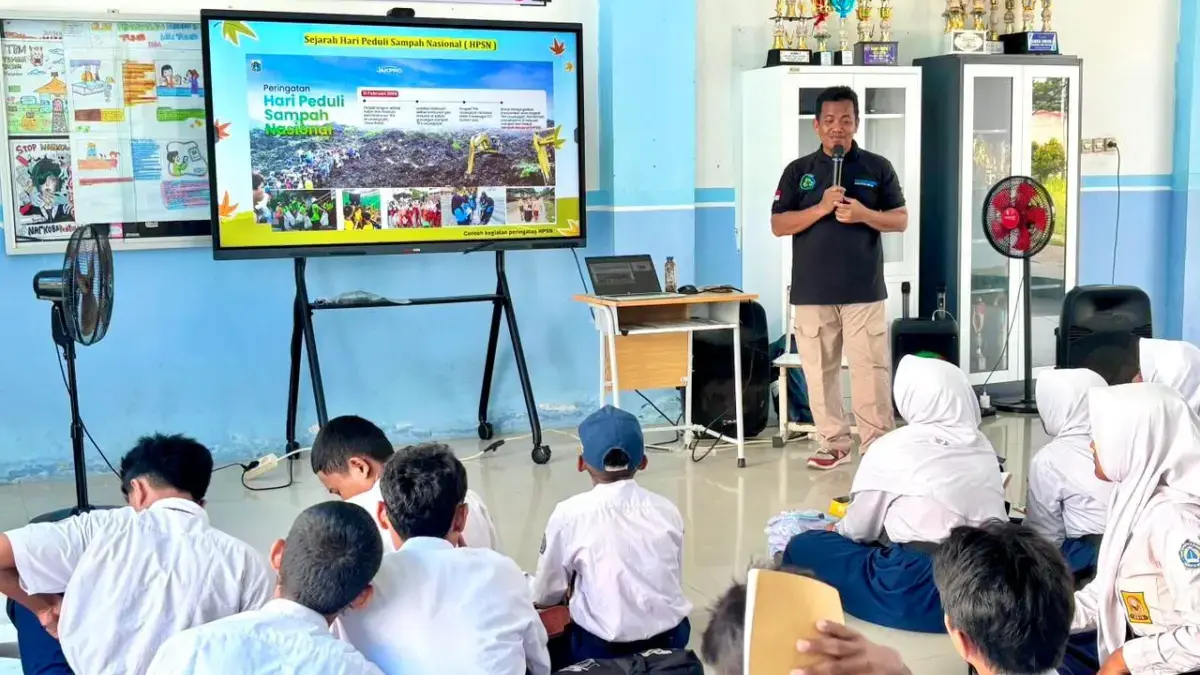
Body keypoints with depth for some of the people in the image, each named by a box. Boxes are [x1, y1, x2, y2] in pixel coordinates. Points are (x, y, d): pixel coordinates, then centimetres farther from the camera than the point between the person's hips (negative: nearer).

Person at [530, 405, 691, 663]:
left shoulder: (569, 514, -10)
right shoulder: (666, 509, -1)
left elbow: (545, 596, 1)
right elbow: (673, 583, 10)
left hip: (602, 650, -3)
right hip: (670, 640, 4)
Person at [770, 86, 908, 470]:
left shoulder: (878, 168, 6)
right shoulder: (798, 171, 7)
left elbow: (901, 220, 5)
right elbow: (778, 225, 0)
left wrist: (863, 214, -14)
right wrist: (822, 208, -14)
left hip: (864, 290, -1)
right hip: (812, 291, 1)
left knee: (871, 369, -4)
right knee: (820, 370, 6)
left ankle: (877, 445, 5)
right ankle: (834, 444, 17)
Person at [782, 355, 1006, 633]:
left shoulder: (893, 448, -4)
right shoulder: (983, 446, 8)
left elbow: (859, 530, 6)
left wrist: (838, 529, 30)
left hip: (921, 592, -6)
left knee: (802, 547, 7)